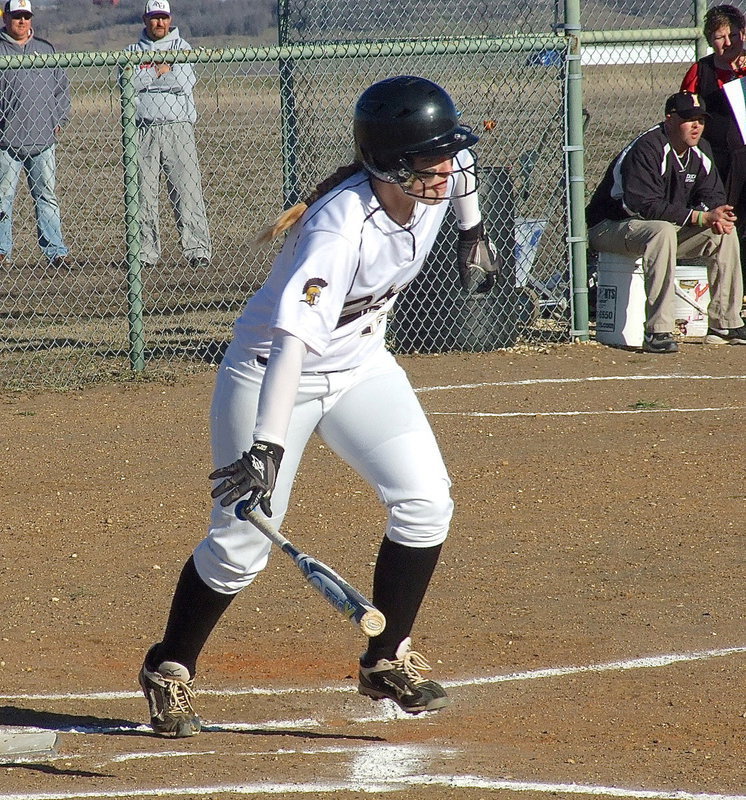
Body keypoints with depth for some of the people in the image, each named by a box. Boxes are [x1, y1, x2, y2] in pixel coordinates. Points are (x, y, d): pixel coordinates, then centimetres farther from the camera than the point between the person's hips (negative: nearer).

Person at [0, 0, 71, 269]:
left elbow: (62, 86, 20)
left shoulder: (46, 49, 15)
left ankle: (55, 251, 4)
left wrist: (59, 119, 10)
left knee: (47, 196, 4)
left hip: (44, 139, 3)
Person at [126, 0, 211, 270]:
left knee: (187, 189, -8)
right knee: (144, 193, 0)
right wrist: (161, 72, -7)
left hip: (177, 127, -2)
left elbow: (185, 82, -7)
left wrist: (148, 76, -3)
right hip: (143, 129, 2)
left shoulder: (181, 47, 10)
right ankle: (146, 252, 6)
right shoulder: (132, 51, 16)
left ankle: (198, 248, -9)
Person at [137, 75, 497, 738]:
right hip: (274, 372, -6)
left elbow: (461, 160, 12)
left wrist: (473, 232, 24)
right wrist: (267, 445, -54)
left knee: (425, 503, -9)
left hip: (360, 365, 6)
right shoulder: (341, 224, -36)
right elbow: (295, 336, -46)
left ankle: (388, 660, 8)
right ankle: (170, 670, 19)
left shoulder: (437, 178, -15)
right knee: (242, 545, -4)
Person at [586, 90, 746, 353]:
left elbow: (713, 194, 5)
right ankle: (657, 332, -40)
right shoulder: (647, 149, -24)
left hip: (669, 227, 9)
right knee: (662, 231, -38)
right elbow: (644, 206, -32)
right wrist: (700, 217, -33)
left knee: (725, 231, -4)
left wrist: (715, 216, -21)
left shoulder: (700, 151, 2)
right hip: (610, 228, -9)